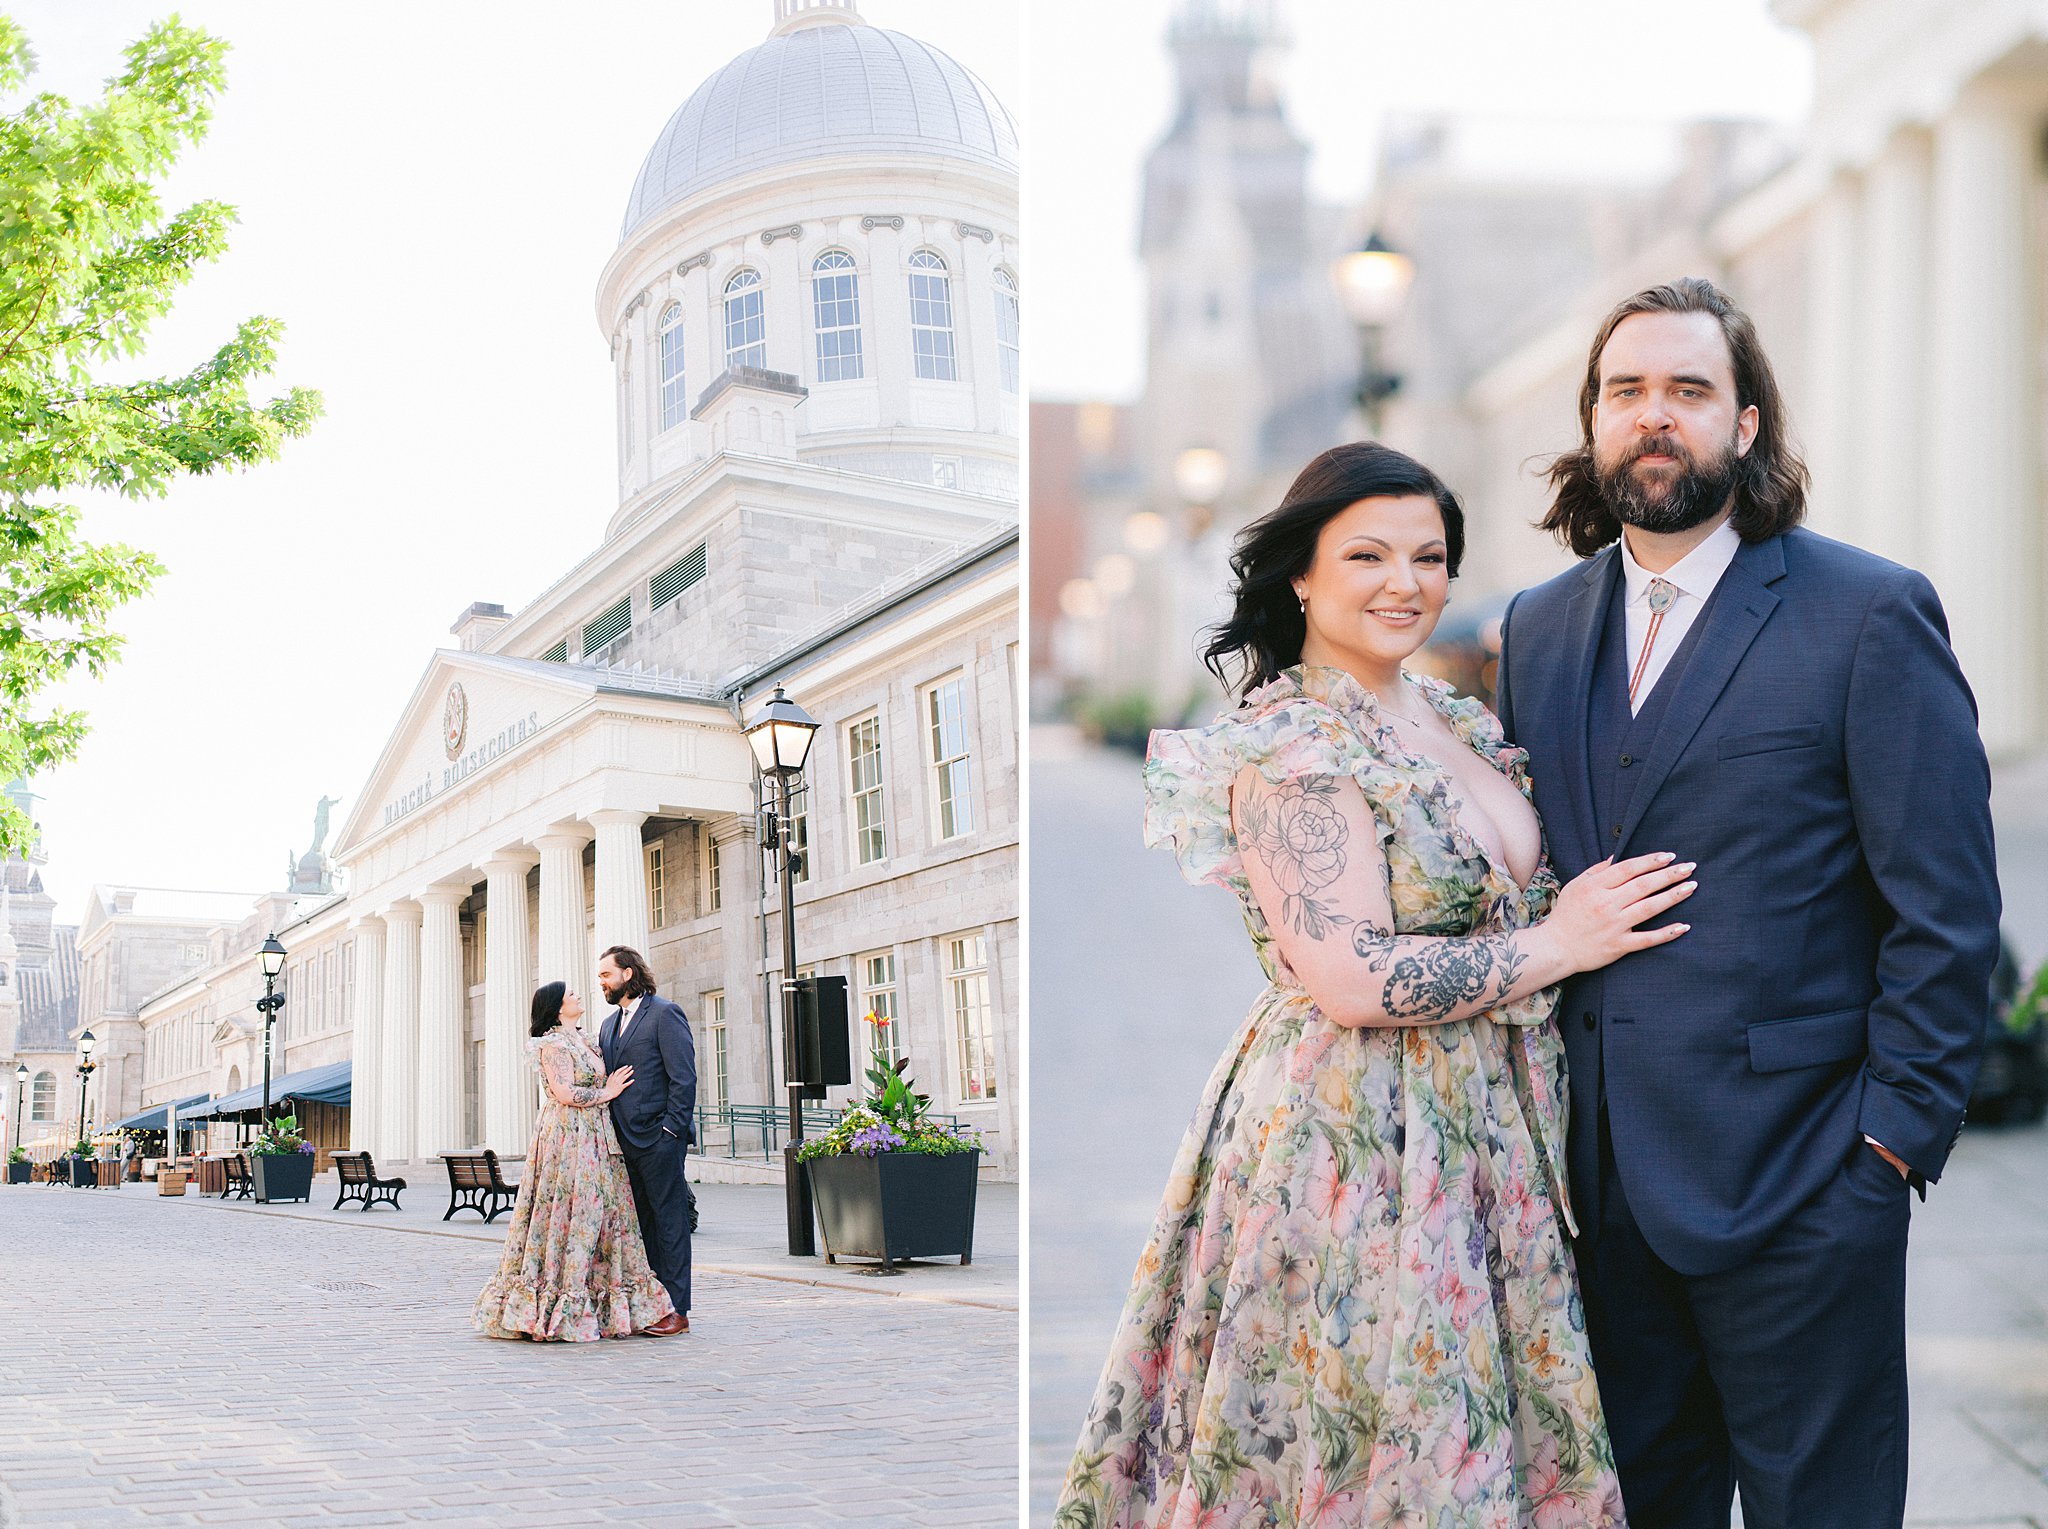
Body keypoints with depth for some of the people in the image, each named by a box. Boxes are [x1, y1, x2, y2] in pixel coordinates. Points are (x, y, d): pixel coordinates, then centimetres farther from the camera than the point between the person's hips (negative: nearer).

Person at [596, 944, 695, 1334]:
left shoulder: (665, 1013, -6)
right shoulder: (610, 1024, 19)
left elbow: (683, 1076, -11)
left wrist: (670, 1130, -16)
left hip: (658, 1140, -8)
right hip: (624, 1141, 8)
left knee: (669, 1221, -3)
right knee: (639, 1224, 10)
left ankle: (676, 1310, -1)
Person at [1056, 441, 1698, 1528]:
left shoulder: (1452, 720, 10)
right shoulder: (1292, 746, -16)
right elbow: (1355, 981, -23)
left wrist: (1587, 918, 4)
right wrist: (1558, 945, -15)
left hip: (1483, 1129, 8)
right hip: (1352, 1139, -8)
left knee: (1481, 1421, 14)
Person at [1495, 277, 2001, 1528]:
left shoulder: (1871, 614, -6)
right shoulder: (1538, 628, 11)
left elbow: (1946, 910, -8)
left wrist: (1896, 1134, -12)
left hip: (1799, 1183, -5)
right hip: (1602, 1181, 5)